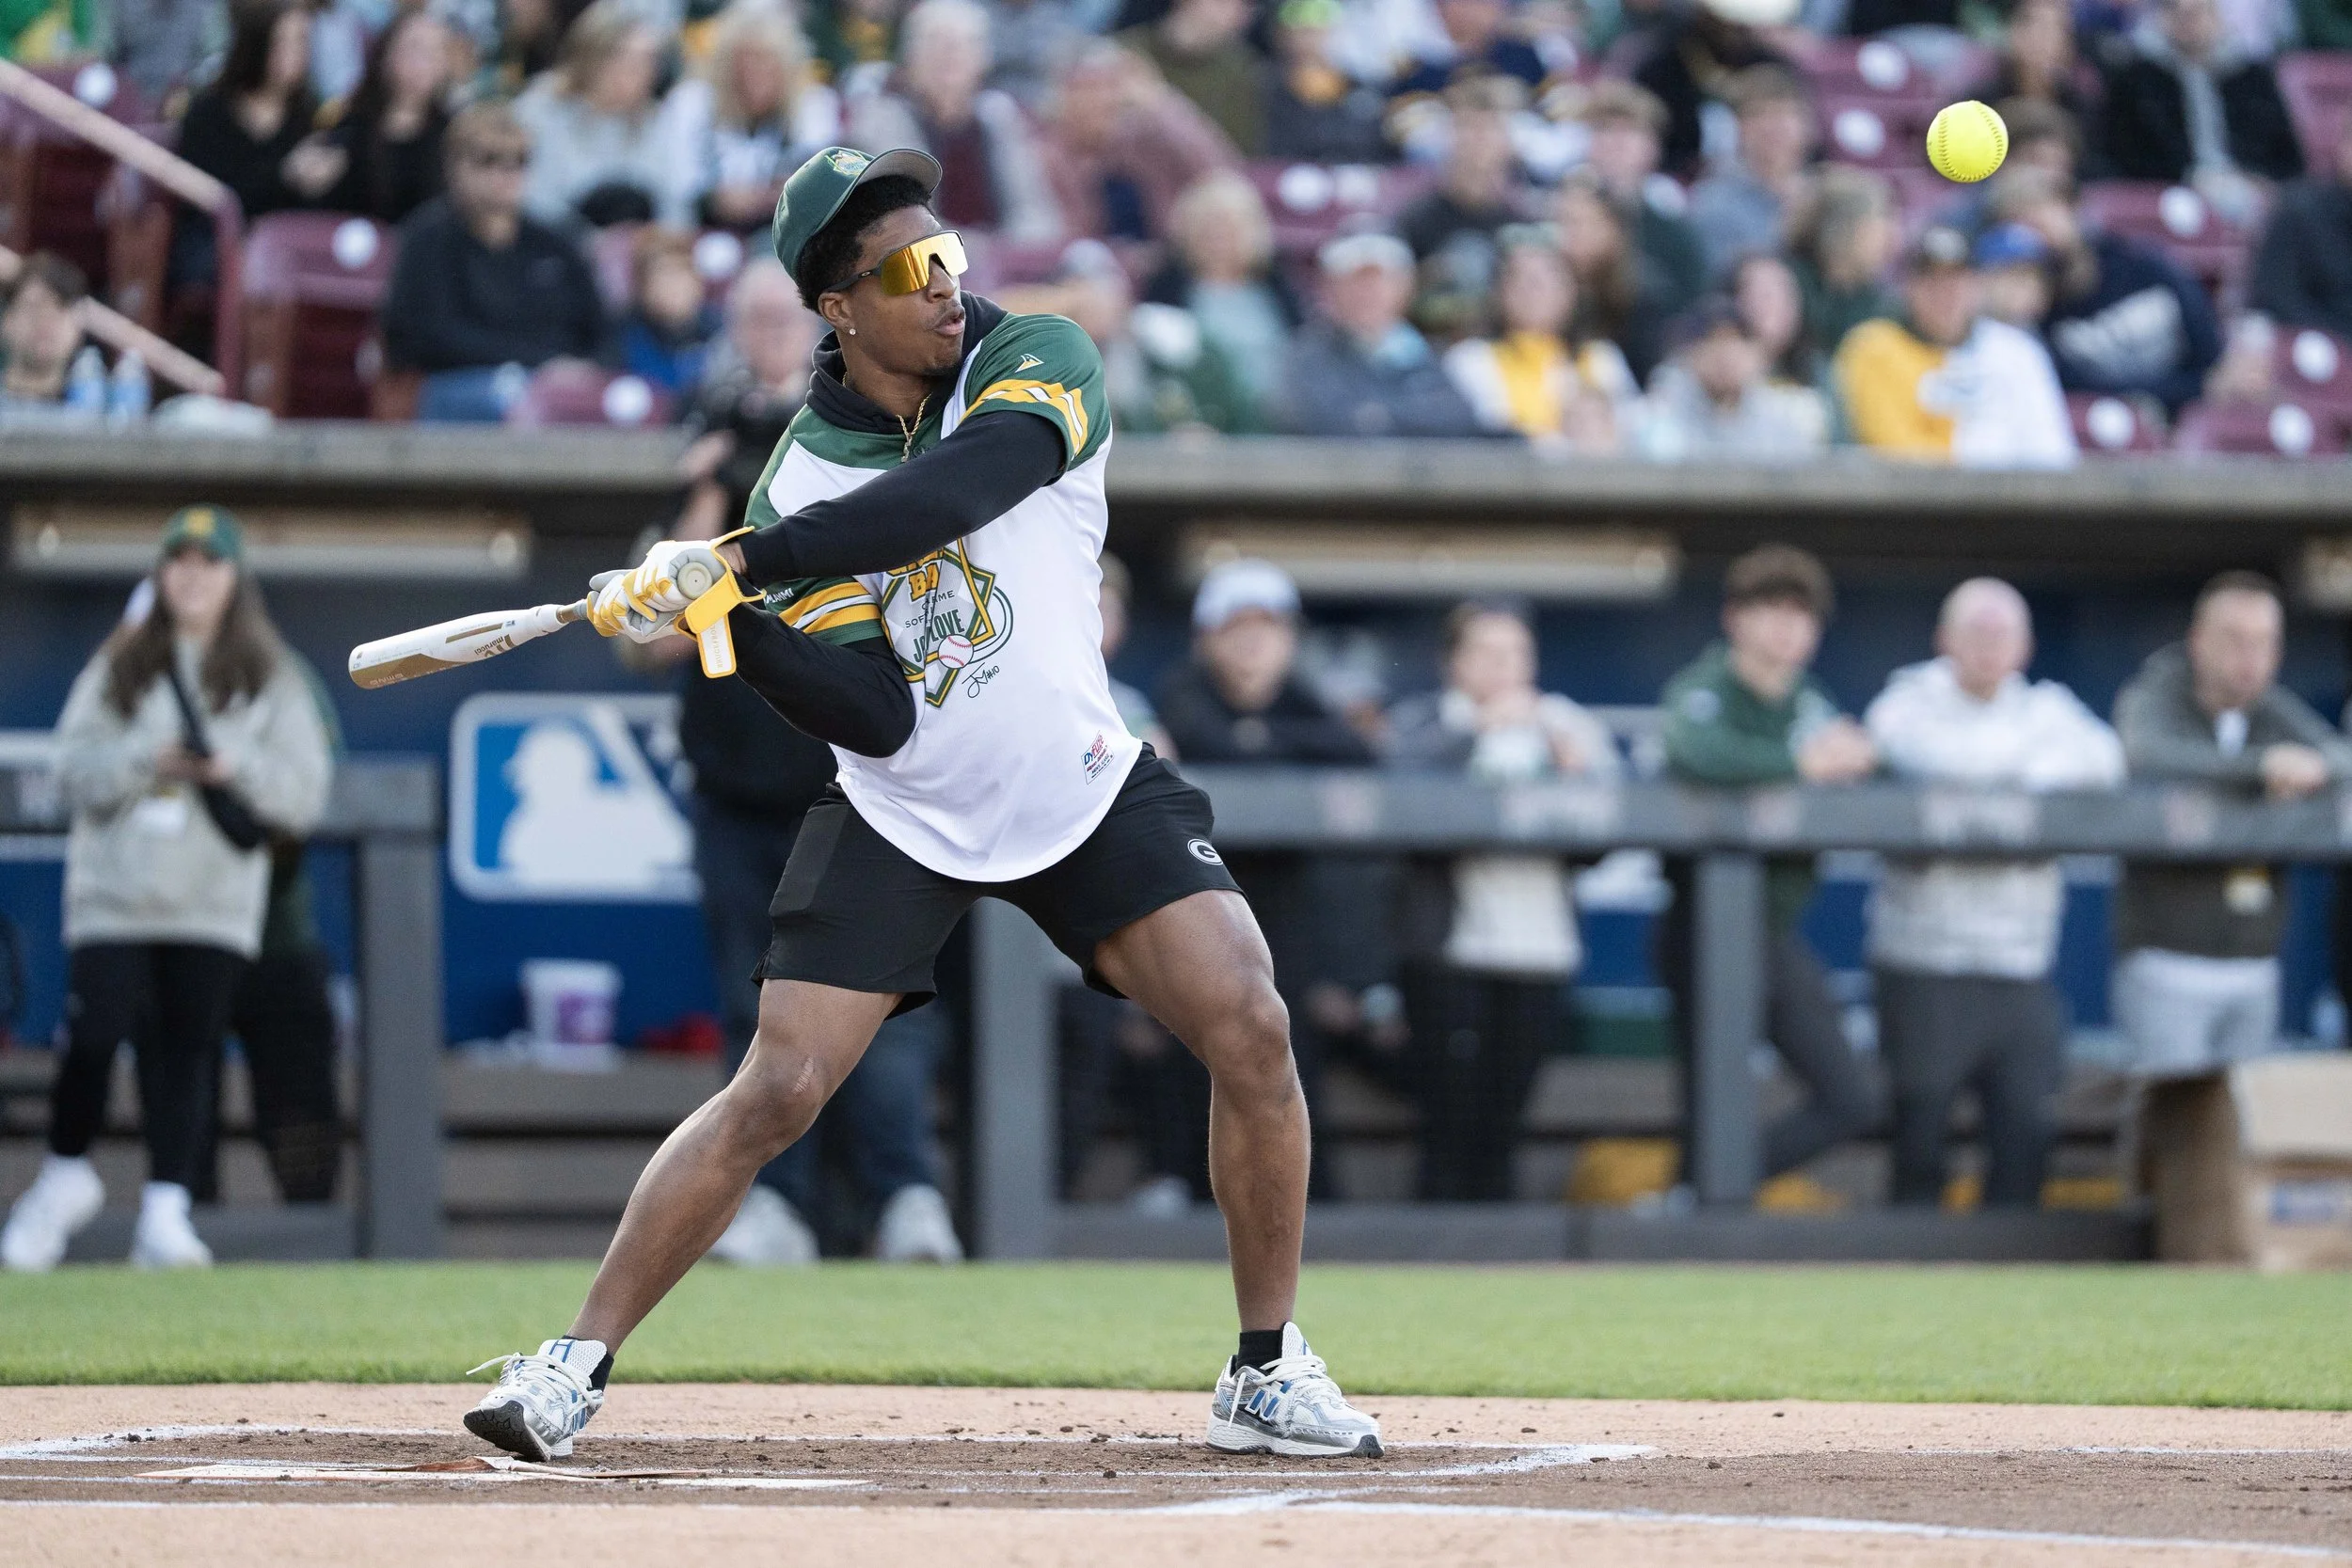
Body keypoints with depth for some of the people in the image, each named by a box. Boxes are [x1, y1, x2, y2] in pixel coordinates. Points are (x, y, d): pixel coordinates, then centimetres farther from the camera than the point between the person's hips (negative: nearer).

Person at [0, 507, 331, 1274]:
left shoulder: (270, 683, 8)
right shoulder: (120, 666, 9)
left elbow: (305, 795, 3)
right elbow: (76, 770, 3)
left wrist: (235, 769, -13)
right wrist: (146, 759, -14)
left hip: (214, 902, 0)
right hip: (113, 890, 0)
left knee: (184, 1053, -3)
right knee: (94, 1035, -10)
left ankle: (165, 1212, -2)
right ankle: (66, 1175, 14)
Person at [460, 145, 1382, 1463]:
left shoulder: (1039, 364, -12)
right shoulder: (802, 478, -11)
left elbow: (959, 486, -35)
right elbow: (877, 715, -17)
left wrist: (738, 563, -38)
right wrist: (720, 624, -32)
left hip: (1088, 792, 0)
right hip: (904, 818, 0)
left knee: (1251, 1030, -14)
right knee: (778, 1091, -9)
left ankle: (1269, 1373, 1)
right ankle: (578, 1365, 1)